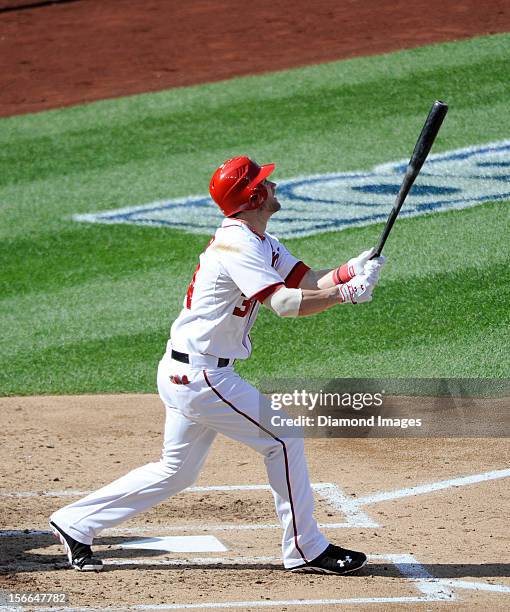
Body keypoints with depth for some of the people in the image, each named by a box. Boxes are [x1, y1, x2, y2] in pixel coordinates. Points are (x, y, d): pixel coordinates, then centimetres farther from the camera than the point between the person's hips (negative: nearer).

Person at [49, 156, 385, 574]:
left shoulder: (262, 243, 12)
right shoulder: (237, 246, -20)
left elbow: (306, 282, 5)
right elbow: (285, 303, -30)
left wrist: (352, 270, -12)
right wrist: (346, 293, -27)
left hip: (186, 374, 10)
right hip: (199, 374, -10)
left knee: (176, 471, 16)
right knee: (282, 438, -4)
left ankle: (75, 524, 22)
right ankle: (305, 550, 4)